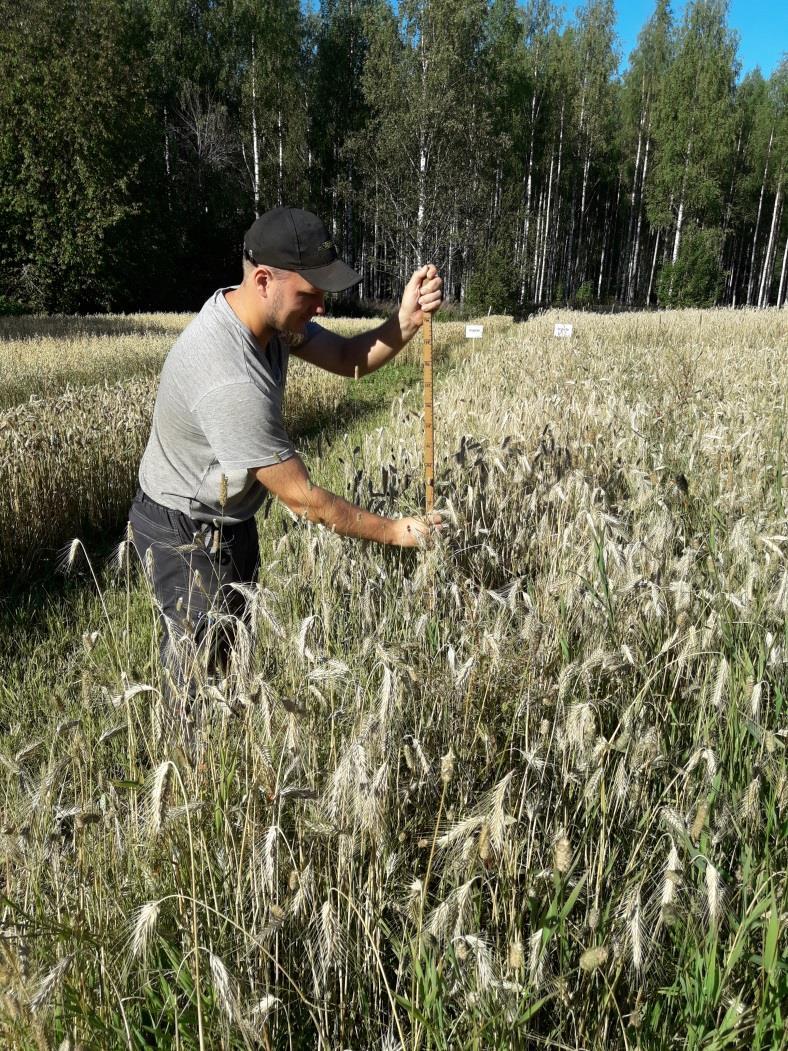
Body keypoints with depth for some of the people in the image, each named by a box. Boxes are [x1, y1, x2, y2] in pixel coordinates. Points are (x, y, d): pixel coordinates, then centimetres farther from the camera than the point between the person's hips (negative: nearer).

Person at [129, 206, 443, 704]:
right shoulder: (230, 382, -37)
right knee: (201, 665, 4)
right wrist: (395, 531, -21)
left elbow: (347, 358, -7)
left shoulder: (270, 313, -10)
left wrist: (407, 321, -26)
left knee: (237, 637, 23)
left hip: (231, 515, 9)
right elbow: (302, 498, -31)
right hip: (186, 532, -9)